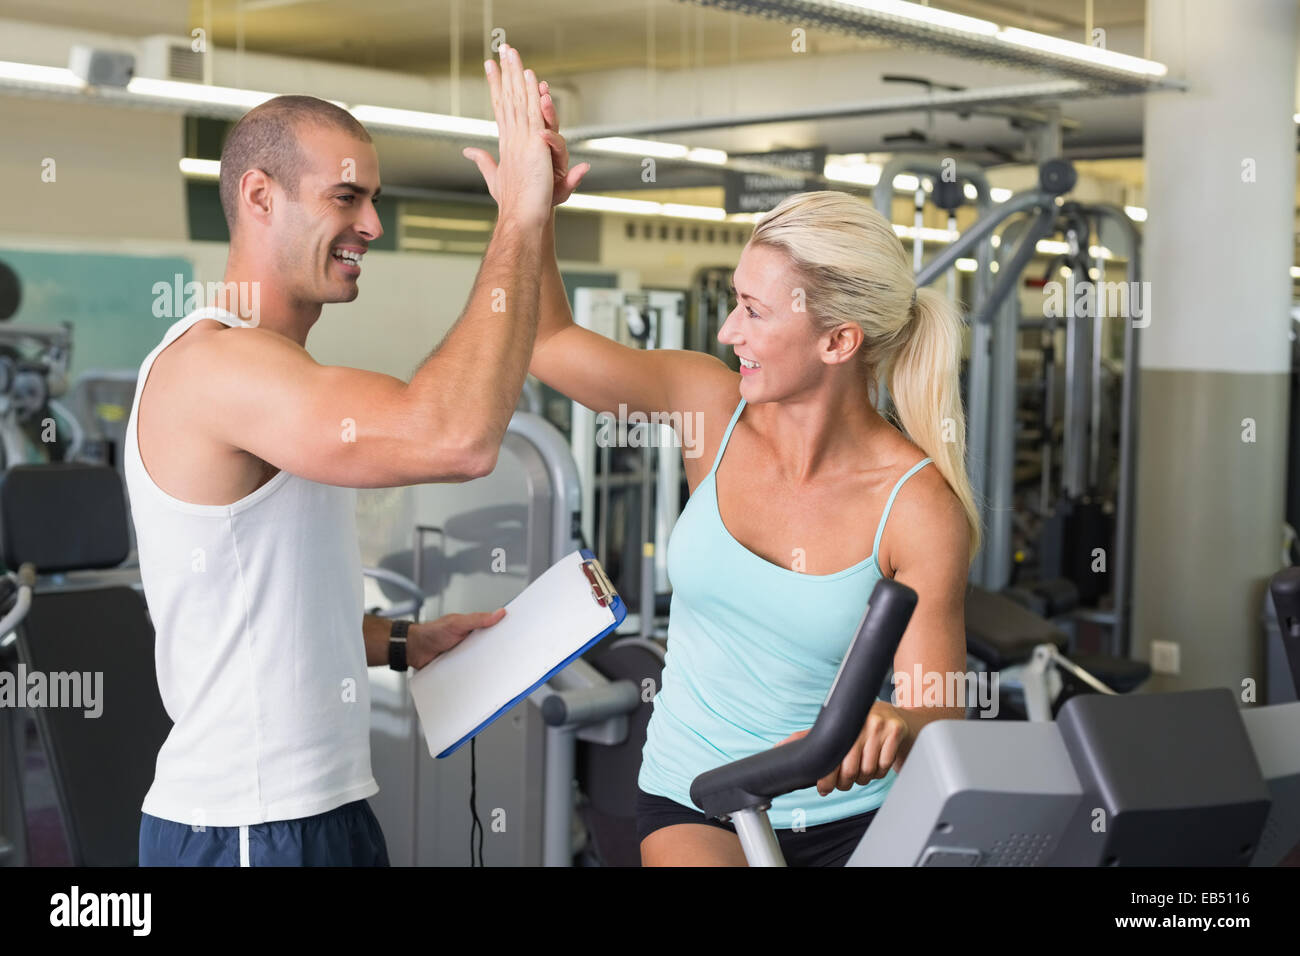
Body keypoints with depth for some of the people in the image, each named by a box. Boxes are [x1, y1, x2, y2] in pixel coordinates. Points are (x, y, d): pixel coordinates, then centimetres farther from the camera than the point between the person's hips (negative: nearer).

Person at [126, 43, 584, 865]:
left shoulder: (275, 376, 14)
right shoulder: (213, 361, -19)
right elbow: (458, 438, -33)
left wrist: (404, 644, 6)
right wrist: (523, 216, -25)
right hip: (246, 828, -9)